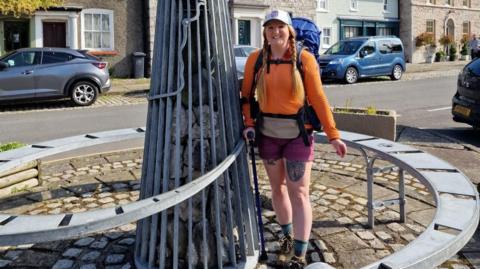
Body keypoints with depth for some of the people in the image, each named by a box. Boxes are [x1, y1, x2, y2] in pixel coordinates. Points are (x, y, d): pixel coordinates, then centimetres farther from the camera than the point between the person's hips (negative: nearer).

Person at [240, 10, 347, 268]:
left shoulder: (304, 58, -8)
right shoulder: (255, 59, -1)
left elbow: (318, 98, -9)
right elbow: (246, 95, 6)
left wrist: (333, 135, -11)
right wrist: (249, 124, -8)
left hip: (298, 133, -3)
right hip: (268, 133, 3)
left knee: (299, 193, -2)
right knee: (278, 188, 16)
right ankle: (287, 235, 38)